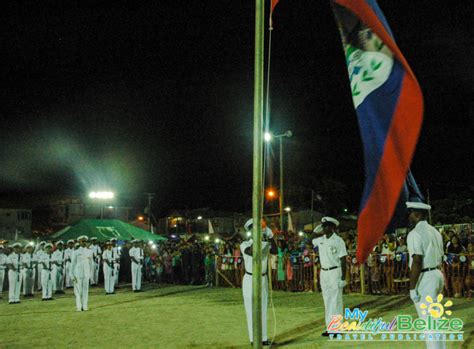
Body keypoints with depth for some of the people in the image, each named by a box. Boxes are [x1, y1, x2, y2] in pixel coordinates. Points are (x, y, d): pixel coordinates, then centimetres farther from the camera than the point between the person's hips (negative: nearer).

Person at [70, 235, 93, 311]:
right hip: (78, 273, -3)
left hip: (86, 274, 3)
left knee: (86, 290, 3)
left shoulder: (89, 252, 9)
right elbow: (73, 264, 0)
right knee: (78, 290, -1)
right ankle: (79, 307, 4)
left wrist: (90, 274, 12)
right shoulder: (75, 252, 0)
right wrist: (72, 275, -4)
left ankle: (85, 306, 7)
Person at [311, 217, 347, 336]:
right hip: (323, 272, 6)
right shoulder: (320, 239, 7)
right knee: (327, 300, 10)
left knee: (335, 300, -3)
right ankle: (329, 327, 17)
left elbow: (343, 260, -10)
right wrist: (316, 230, 10)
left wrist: (343, 278, -14)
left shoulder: (338, 240, -9)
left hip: (335, 272, -6)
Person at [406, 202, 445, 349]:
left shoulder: (415, 233, -15)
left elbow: (417, 262, -21)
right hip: (437, 274, 9)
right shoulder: (435, 232, 13)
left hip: (424, 278, -9)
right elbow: (440, 258, 15)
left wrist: (412, 287, -19)